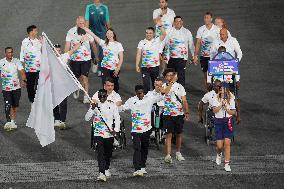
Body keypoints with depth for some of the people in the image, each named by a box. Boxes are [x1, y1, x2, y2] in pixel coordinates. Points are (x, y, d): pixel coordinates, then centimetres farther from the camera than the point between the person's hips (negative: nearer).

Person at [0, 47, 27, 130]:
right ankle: (8, 121, -19)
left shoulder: (17, 61, 0)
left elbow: (22, 72, -9)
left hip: (16, 87, 2)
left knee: (15, 106, 9)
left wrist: (24, 80, -25)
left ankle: (13, 121, 22)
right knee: (8, 105, -14)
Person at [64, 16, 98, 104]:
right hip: (74, 59, 1)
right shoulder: (71, 32, -6)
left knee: (84, 77, -9)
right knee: (76, 77, 12)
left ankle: (86, 96, -5)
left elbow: (93, 44, 9)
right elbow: (67, 45, -3)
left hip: (86, 58, -1)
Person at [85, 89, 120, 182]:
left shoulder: (112, 105, 2)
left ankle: (106, 169, 40)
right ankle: (101, 173, -23)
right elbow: (87, 118, -5)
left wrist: (116, 129, -7)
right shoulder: (95, 105, 1)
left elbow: (117, 118, 5)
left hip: (109, 133, 2)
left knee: (108, 153, 15)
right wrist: (92, 109, -19)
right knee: (100, 153, -14)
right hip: (98, 133, -2)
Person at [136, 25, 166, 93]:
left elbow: (164, 34, -14)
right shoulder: (142, 42, 3)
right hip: (144, 67, 0)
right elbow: (138, 54, -1)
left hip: (155, 67, 0)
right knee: (146, 84, -4)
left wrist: (160, 25, -24)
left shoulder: (157, 41, 2)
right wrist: (137, 65, -9)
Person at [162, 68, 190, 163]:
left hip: (179, 114, 3)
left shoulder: (180, 86, 8)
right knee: (168, 135, -10)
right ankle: (168, 155, -15)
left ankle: (178, 153, 31)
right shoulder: (164, 86, 0)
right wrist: (172, 82, -28)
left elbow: (184, 101, 6)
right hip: (168, 114, -3)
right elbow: (165, 92, -25)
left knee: (179, 134, 13)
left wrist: (187, 112, -3)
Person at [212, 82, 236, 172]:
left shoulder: (231, 99, 3)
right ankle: (219, 154, 35)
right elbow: (214, 110, -11)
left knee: (227, 143, -9)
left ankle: (227, 164, -3)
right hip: (218, 122, 0)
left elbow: (233, 112, 0)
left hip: (228, 122, 0)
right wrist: (221, 104, -23)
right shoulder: (216, 99, 1)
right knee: (219, 145, -3)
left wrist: (226, 108, -14)